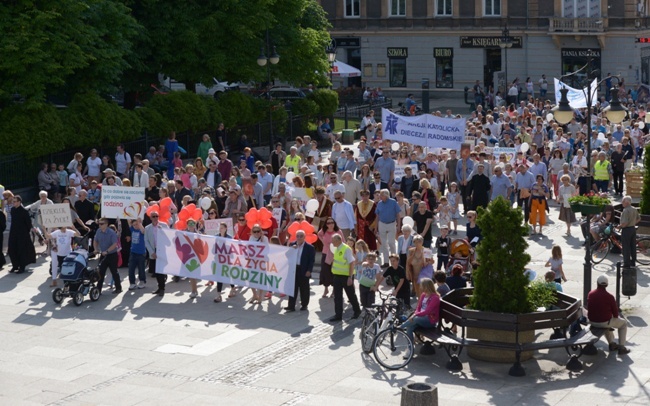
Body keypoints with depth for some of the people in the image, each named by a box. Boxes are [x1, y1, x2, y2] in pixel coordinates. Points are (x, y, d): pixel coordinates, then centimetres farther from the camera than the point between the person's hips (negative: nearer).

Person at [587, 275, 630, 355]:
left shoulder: (590, 294, -4)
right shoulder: (609, 296, -18)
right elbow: (615, 314, -9)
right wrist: (617, 316, 13)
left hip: (592, 322, 5)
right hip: (604, 322, -5)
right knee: (624, 323, 20)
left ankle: (611, 343, 41)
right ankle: (621, 348, 18)